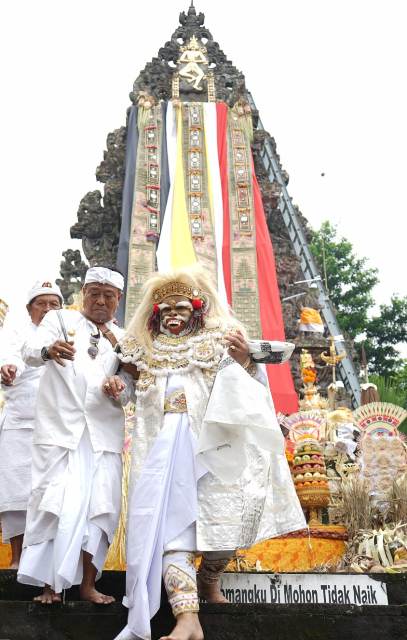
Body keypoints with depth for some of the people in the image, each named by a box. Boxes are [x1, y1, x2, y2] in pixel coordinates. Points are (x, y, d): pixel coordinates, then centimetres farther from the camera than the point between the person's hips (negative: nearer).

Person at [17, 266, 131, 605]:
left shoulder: (123, 339, 15)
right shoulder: (60, 319, 6)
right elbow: (30, 349, -12)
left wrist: (121, 388, -9)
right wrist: (49, 350, -34)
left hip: (104, 435, 3)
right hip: (61, 430, -3)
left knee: (100, 508, 0)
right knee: (57, 506, -6)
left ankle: (88, 584, 11)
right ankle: (50, 583, 7)